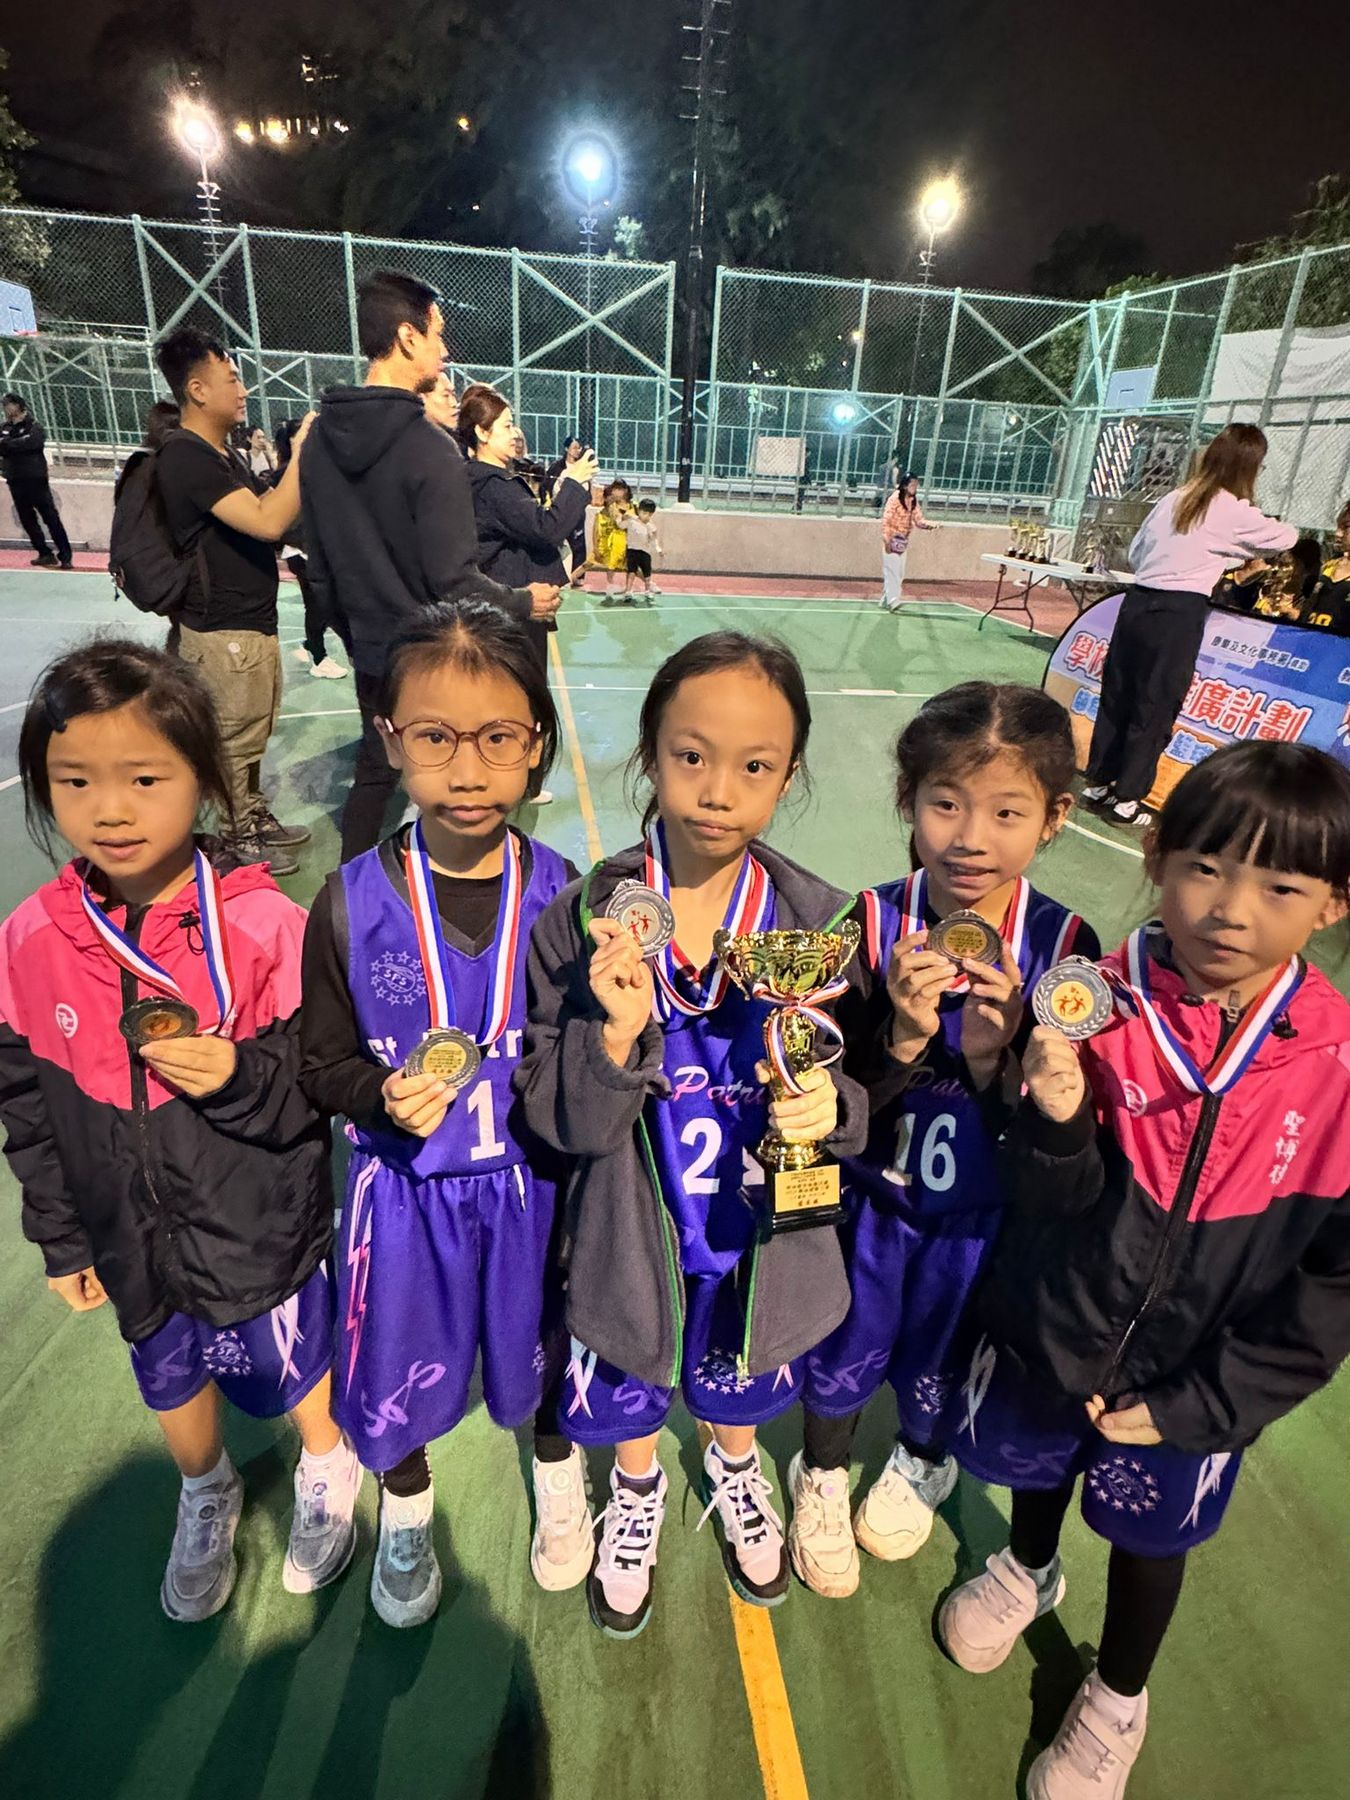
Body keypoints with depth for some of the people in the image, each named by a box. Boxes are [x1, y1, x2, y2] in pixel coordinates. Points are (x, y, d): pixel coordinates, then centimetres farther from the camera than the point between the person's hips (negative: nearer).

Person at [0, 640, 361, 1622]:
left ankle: (328, 1472, 55)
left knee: (296, 1371, 21)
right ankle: (208, 1495, 60)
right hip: (133, 1237, 4)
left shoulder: (266, 925, -24)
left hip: (261, 1227, -3)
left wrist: (240, 1078, -35)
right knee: (173, 1385, 27)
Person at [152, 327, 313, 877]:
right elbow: (268, 522, -28)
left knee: (253, 735, 19)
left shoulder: (225, 454, 15)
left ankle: (255, 819, 34)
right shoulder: (186, 457, -18)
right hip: (223, 633, -10)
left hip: (253, 622, 10)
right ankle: (235, 843, 15)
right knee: (233, 743, 1)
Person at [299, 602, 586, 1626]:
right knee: (402, 1355, 21)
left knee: (545, 1342, 23)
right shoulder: (352, 906, -15)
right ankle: (406, 1508, 56)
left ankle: (558, 1477, 58)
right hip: (406, 1185, 0)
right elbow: (324, 1067, -4)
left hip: (534, 1179, 1)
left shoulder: (562, 896, -13)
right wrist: (383, 1096, -24)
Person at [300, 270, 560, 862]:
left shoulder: (321, 439, 3)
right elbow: (454, 581, -21)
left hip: (372, 652, 7)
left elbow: (320, 565, 10)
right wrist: (523, 603, -4)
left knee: (372, 776, 20)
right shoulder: (430, 448, -20)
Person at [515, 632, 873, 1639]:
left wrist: (833, 1107, -29)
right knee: (625, 1394, 27)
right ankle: (638, 1493, 64)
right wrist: (615, 1035, -36)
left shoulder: (822, 921, -17)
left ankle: (735, 1472, 68)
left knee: (741, 1382, 31)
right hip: (632, 1227, -1)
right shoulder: (586, 920, -20)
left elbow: (865, 1088, -7)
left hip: (763, 1229, 1)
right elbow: (555, 1119, -18)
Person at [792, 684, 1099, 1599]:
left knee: (940, 1358, 27)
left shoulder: (1064, 945, -20)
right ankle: (822, 1479, 56)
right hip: (871, 1194, 0)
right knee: (845, 1352, 23)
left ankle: (922, 1461, 62)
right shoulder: (870, 926, -22)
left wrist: (996, 1057, -33)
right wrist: (904, 1037, -36)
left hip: (983, 1210, 1)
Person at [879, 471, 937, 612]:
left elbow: (919, 520, 3)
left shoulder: (914, 501, 7)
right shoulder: (894, 499, -13)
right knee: (892, 571, -11)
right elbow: (885, 520, -15)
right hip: (892, 541, -8)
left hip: (903, 541, 8)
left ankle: (886, 601, 18)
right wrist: (887, 539, -21)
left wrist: (931, 525, -16)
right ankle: (892, 601, -11)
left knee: (899, 574, 10)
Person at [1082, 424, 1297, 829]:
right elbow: (1286, 538, 11)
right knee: (1156, 708, 2)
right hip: (1179, 613, -5)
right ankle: (1126, 799, 6)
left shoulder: (1173, 499, 10)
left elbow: (1135, 553, 15)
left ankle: (1098, 783, 21)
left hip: (1138, 601, 6)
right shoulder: (1236, 513, -4)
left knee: (1117, 695, 12)